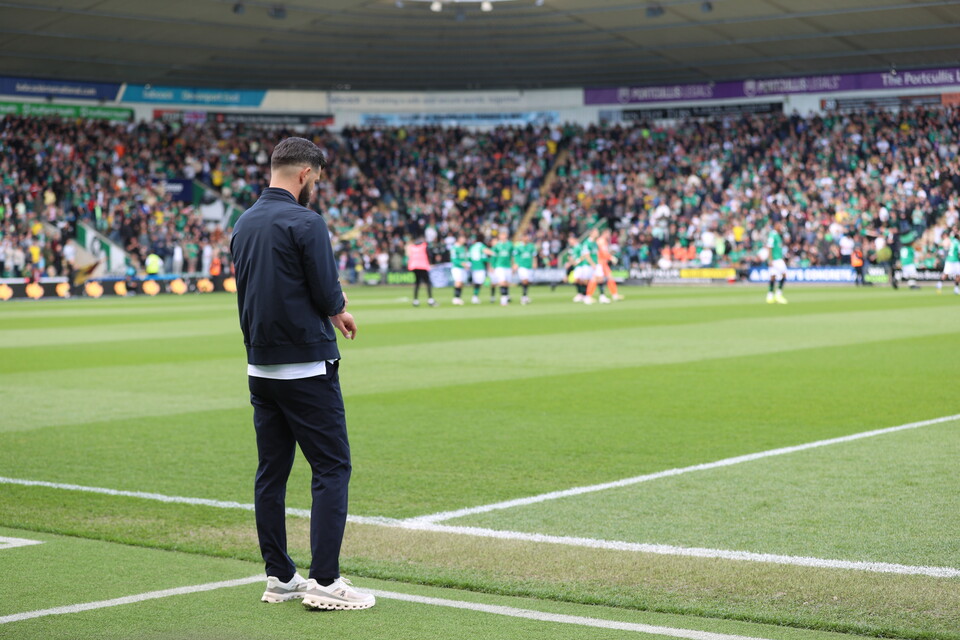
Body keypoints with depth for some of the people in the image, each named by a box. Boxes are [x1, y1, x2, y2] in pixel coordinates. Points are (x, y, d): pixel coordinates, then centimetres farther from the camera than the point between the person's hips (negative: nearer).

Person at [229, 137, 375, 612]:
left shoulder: (243, 224, 10)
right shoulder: (305, 222, -14)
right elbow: (329, 296, -15)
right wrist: (339, 312, 8)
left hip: (260, 367, 8)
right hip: (307, 367, -8)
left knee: (271, 473, 11)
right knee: (332, 468, -2)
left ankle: (279, 577, 16)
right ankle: (324, 581, -6)